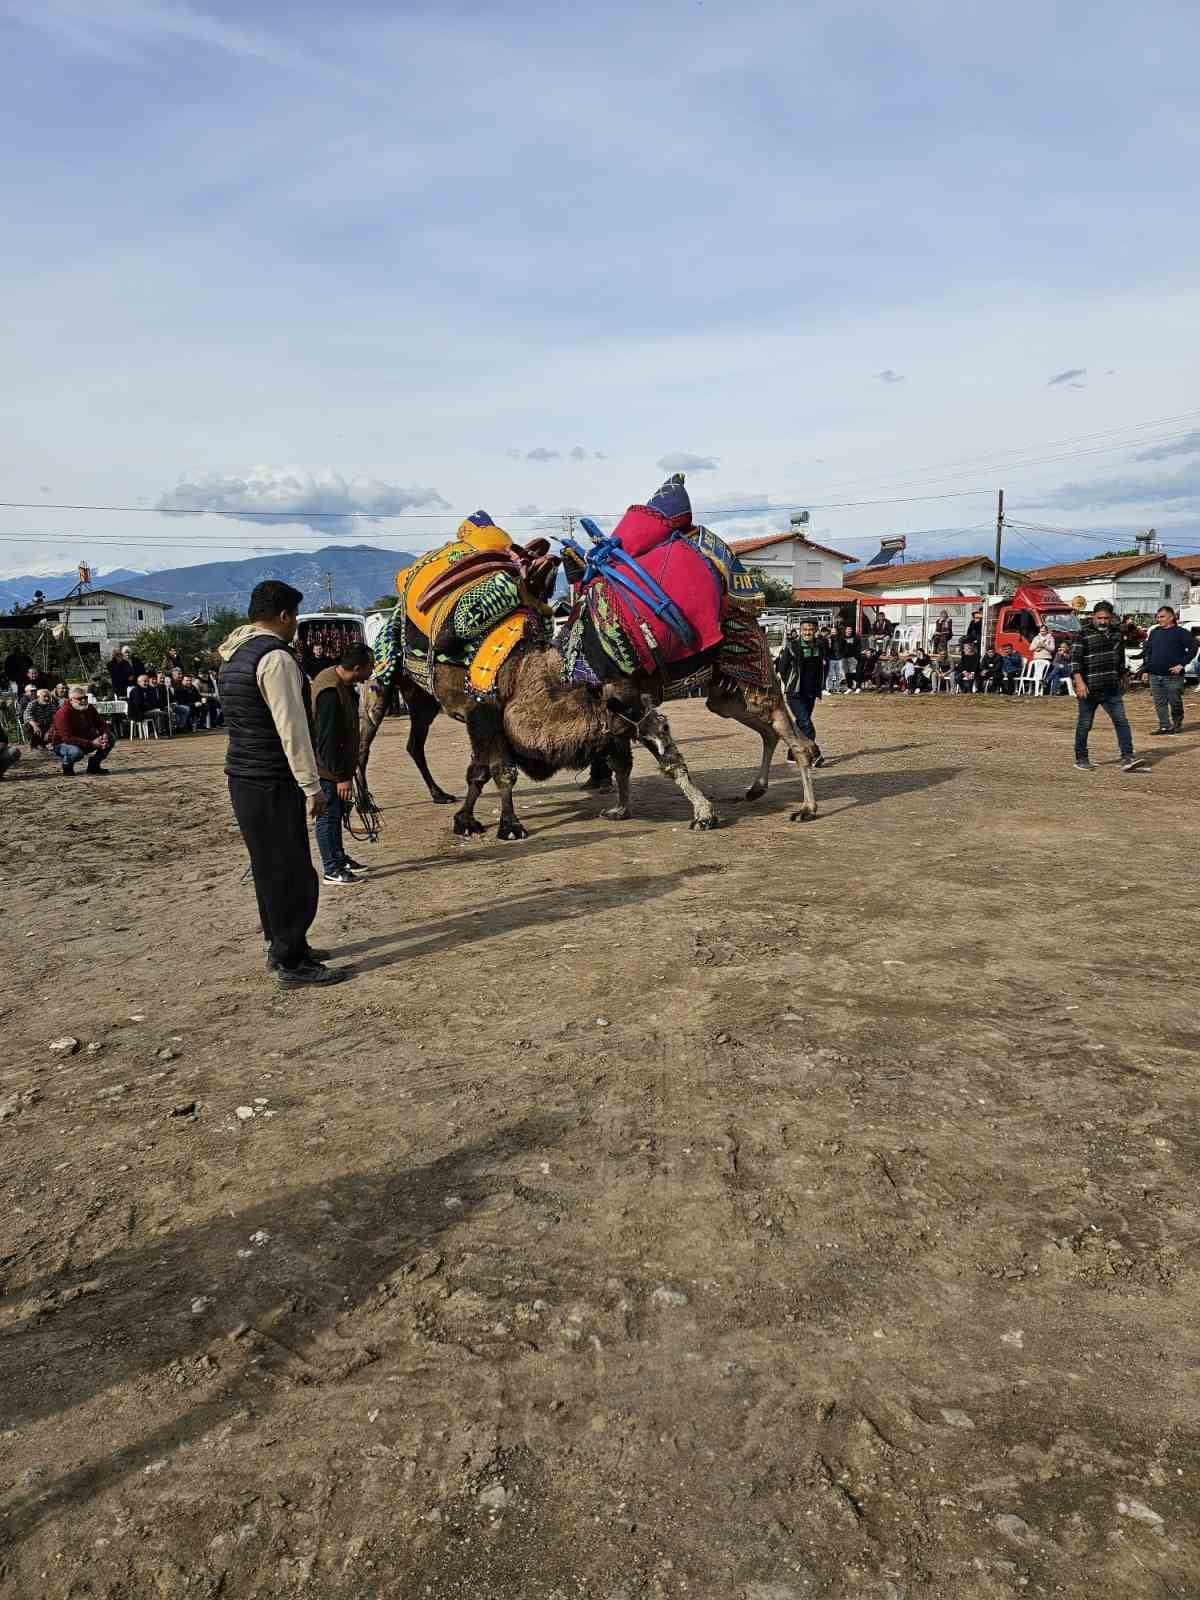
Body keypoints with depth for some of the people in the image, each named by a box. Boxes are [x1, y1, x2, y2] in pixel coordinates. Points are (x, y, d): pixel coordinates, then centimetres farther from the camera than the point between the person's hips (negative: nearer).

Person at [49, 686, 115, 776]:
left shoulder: (90, 709, -2)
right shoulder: (63, 713, -24)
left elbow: (101, 724, 1)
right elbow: (68, 738, -31)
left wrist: (105, 735, -25)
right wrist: (91, 743, -38)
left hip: (85, 740, 7)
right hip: (63, 744, -7)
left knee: (110, 738, -9)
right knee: (76, 751, -41)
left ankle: (93, 766, 5)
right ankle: (67, 766, -3)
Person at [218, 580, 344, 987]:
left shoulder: (234, 656, 14)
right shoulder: (276, 657, -17)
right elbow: (292, 728, -21)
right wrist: (312, 785, -17)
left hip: (243, 775, 10)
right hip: (271, 783, -10)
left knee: (268, 865, 18)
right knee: (291, 870, -2)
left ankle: (281, 945, 30)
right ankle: (292, 963, 4)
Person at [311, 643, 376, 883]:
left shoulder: (342, 683, 4)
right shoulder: (330, 692, -28)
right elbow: (327, 739, -27)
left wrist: (345, 771, 21)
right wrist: (341, 776, -23)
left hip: (338, 764, 10)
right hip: (325, 767, -10)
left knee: (338, 811, 20)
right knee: (328, 815, 0)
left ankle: (340, 858, 34)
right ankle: (332, 870, 10)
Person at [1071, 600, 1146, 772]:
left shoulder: (1116, 632, 12)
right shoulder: (1084, 634, -6)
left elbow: (1121, 657, 24)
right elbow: (1075, 659, -12)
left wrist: (1121, 679, 26)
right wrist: (1079, 682, -23)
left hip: (1112, 689, 5)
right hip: (1089, 689, -5)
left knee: (1122, 721, -2)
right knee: (1084, 724, 4)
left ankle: (1128, 758, -2)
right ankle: (1081, 759, 16)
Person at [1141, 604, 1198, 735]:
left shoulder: (1180, 632, -3)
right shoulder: (1154, 632, 13)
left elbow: (1192, 648, -8)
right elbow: (1147, 652, 16)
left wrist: (1181, 664, -15)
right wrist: (1145, 670, 11)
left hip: (1173, 675, -5)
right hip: (1154, 675, 5)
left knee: (1175, 701, 3)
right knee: (1159, 703, 6)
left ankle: (1177, 724, 19)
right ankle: (1164, 726, 13)